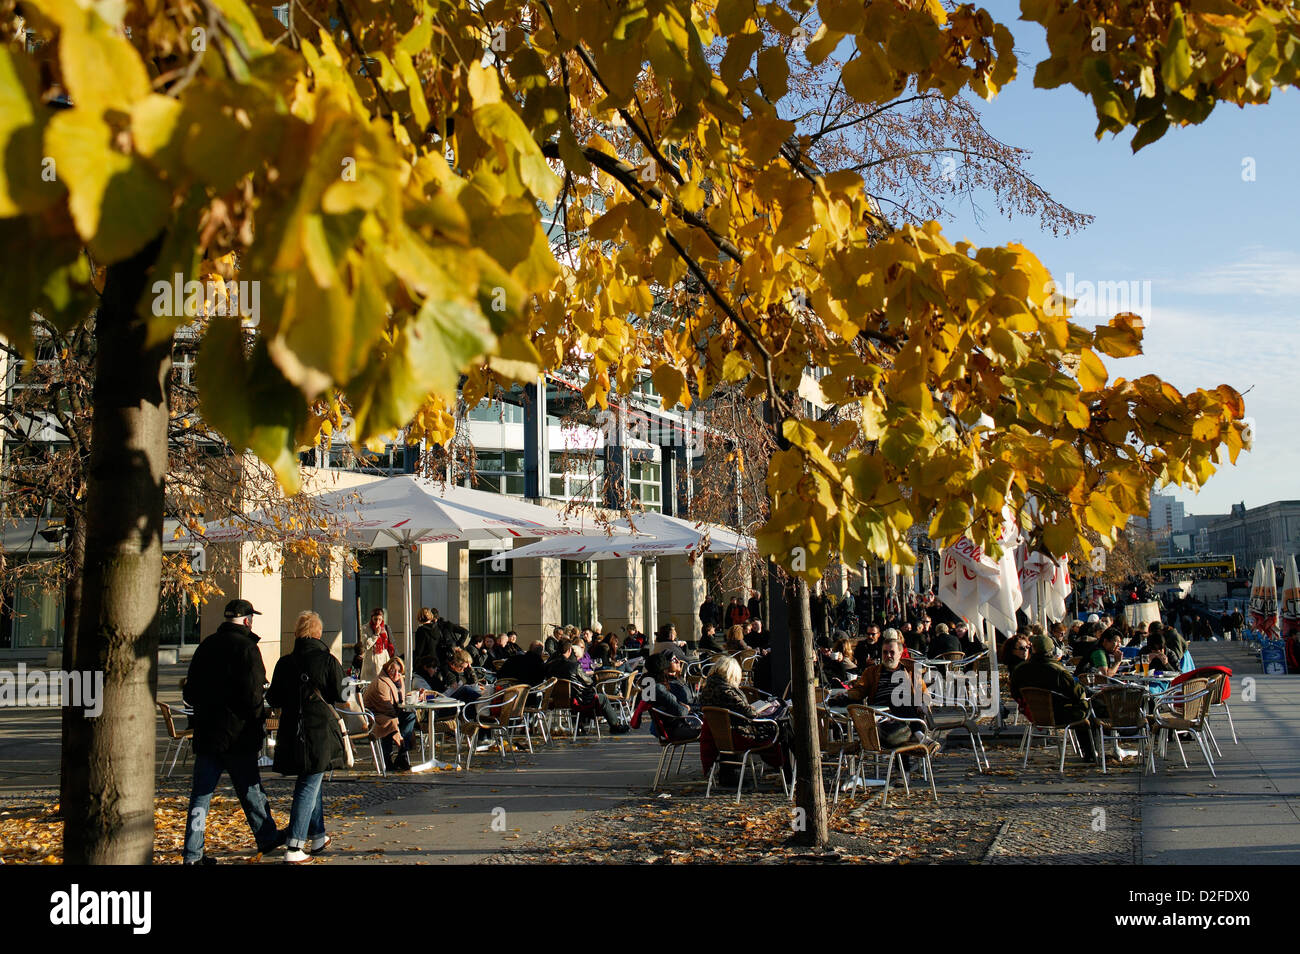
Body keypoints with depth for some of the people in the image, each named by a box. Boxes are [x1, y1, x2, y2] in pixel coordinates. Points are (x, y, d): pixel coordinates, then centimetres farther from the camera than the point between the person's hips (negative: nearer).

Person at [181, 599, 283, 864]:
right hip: (238, 733, -5)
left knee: (201, 793, 5)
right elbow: (253, 693, -16)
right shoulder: (247, 648, -11)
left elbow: (190, 692, 13)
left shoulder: (206, 646, 9)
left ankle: (192, 853, 3)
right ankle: (267, 837, 25)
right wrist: (258, 720, -2)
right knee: (251, 790, 9)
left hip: (205, 732, 5)